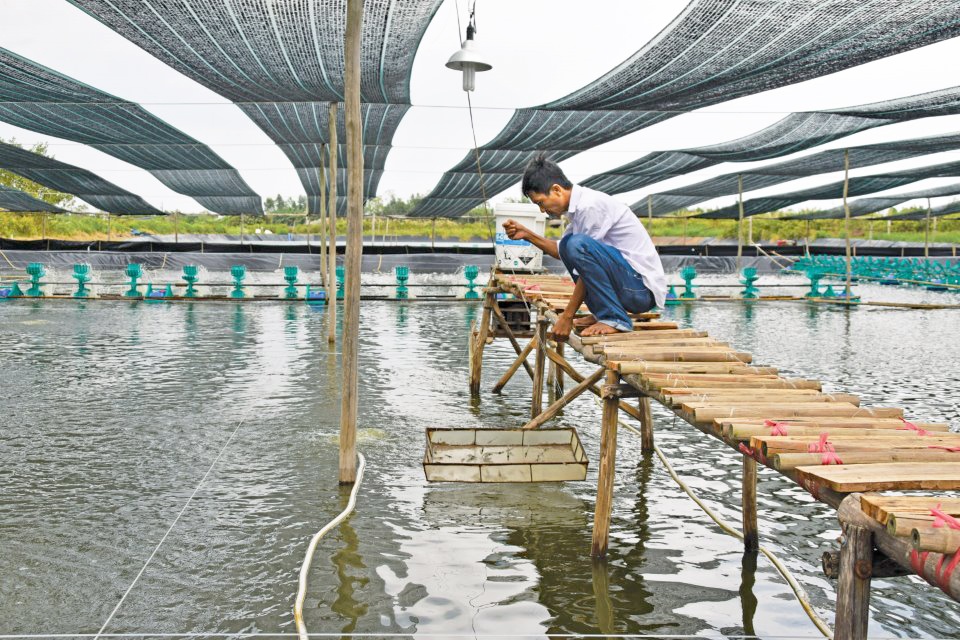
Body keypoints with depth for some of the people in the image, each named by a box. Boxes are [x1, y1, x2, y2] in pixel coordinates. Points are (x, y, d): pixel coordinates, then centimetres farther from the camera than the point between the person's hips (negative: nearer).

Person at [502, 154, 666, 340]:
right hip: (627, 283, 10)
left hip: (643, 288, -10)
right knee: (568, 244, 18)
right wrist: (527, 234, 10)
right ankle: (603, 312, 11)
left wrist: (567, 317, -11)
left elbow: (588, 270, -17)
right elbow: (561, 250, 23)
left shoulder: (590, 206, -18)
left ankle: (614, 318, -16)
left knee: (579, 244, -28)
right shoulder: (577, 206, 10)